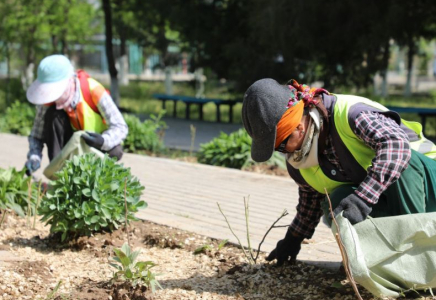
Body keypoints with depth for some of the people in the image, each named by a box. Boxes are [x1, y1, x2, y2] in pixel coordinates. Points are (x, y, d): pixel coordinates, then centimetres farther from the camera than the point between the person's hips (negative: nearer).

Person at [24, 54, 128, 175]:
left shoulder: (93, 91, -29)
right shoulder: (49, 100, -21)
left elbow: (120, 127, -29)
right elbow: (36, 135, -16)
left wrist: (104, 141, -50)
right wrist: (34, 157, -36)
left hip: (97, 139, -2)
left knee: (114, 151, -35)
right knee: (52, 114, -25)